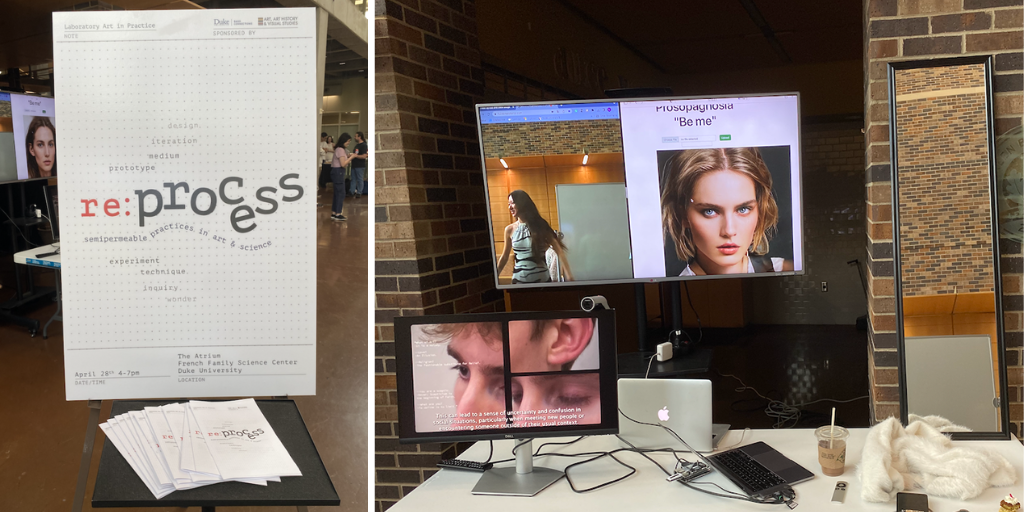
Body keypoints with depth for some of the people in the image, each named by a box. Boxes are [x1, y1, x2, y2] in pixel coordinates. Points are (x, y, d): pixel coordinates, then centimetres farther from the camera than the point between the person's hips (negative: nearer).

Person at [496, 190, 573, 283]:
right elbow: (504, 258, 13)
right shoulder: (510, 230, 3)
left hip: (542, 279, -1)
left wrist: (569, 277, -18)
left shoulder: (540, 226, -2)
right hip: (519, 280, 2)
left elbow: (560, 252, -9)